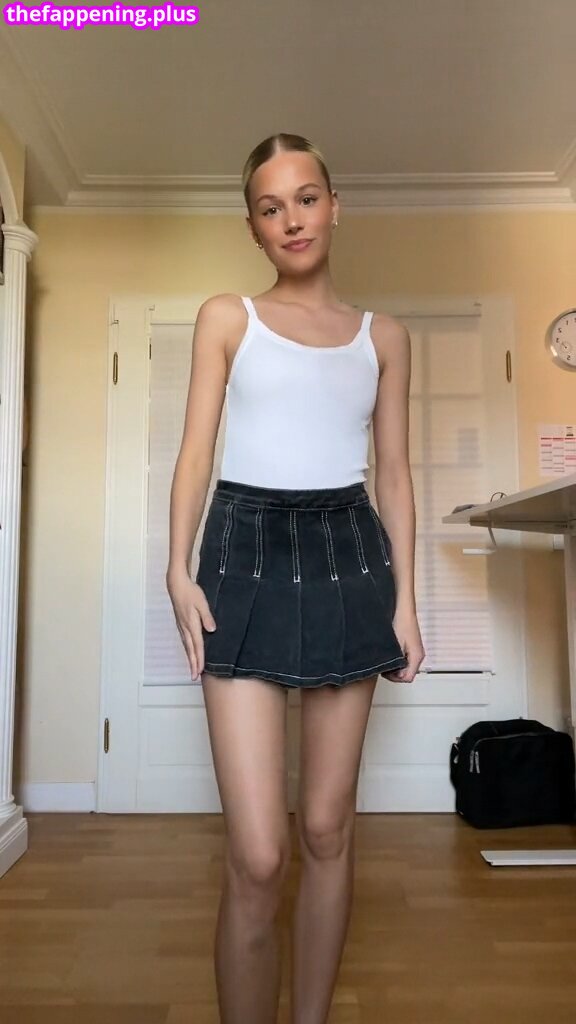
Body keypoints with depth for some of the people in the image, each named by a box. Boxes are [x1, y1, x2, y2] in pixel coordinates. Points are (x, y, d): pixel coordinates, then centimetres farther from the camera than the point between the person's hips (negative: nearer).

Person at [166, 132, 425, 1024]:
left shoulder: (384, 336, 13)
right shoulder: (226, 318, 9)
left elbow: (394, 471, 11)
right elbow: (197, 449, 2)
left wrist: (405, 597, 4)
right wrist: (178, 567, -11)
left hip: (347, 556, 3)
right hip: (245, 554, -2)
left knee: (329, 827, 9)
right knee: (258, 855, -8)